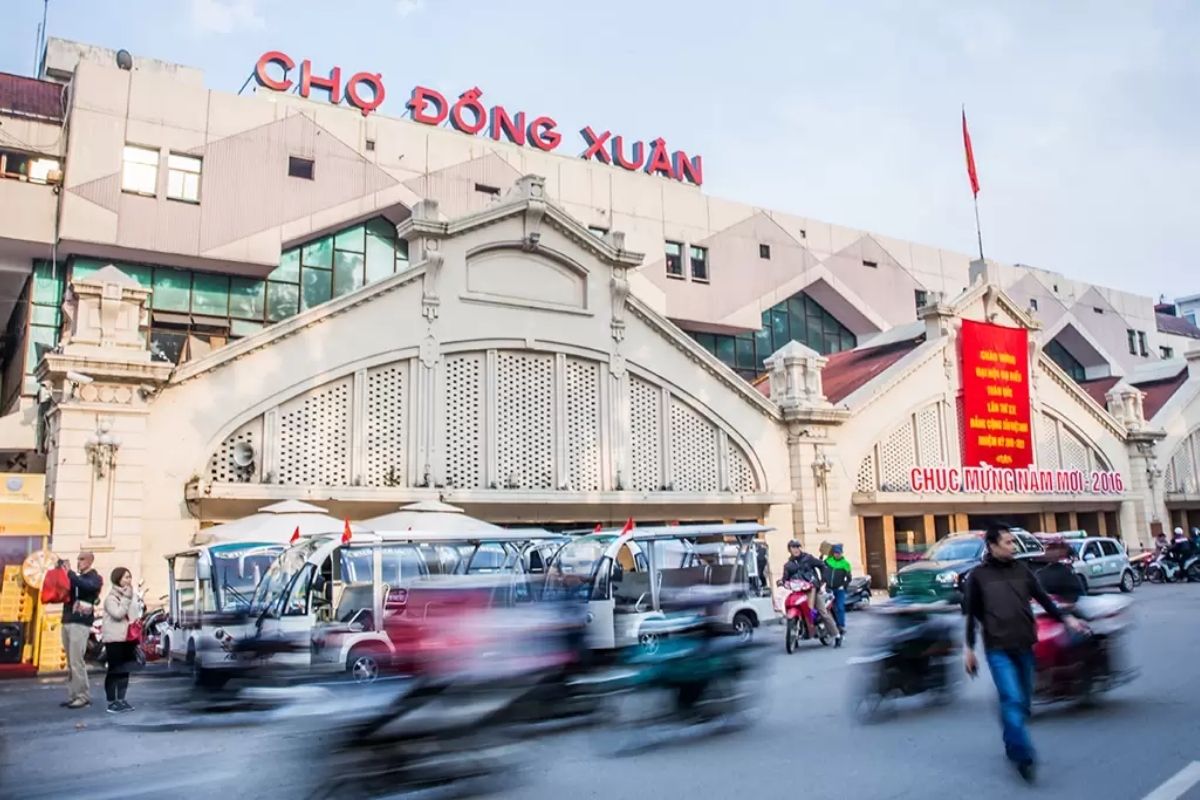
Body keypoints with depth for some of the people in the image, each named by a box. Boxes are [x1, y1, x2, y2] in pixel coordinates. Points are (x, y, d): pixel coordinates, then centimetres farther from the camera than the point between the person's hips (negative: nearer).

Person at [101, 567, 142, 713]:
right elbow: (118, 614, -20)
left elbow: (136, 615, 11)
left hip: (128, 638, 6)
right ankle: (111, 702, 2)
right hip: (114, 639, -6)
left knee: (125, 670, 9)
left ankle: (121, 700, 15)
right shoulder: (111, 597, -6)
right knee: (114, 670, -3)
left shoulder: (133, 595, 12)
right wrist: (126, 598, -16)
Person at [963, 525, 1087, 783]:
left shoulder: (1022, 570, 8)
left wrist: (1065, 619, 0)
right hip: (998, 649, -4)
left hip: (1025, 646, 4)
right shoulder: (978, 575, -2)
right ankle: (1023, 755, -10)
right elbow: (972, 614, 3)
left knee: (1023, 702, 12)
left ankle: (1012, 747, 28)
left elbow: (1043, 599, 14)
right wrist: (969, 649, 5)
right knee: (1013, 700, -14)